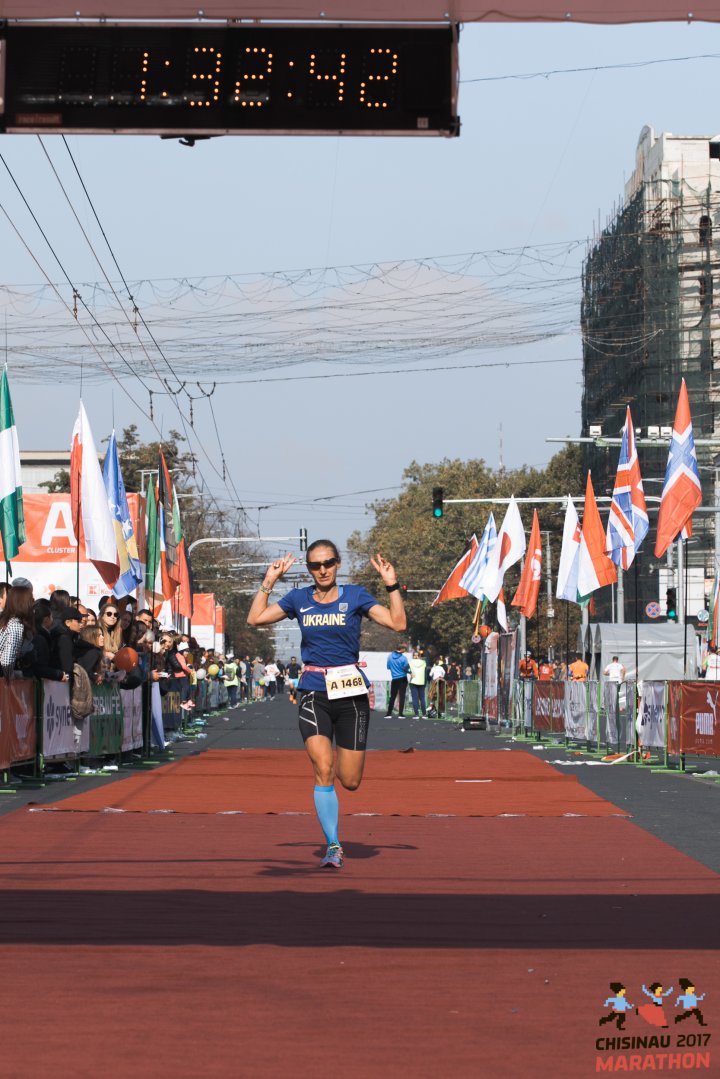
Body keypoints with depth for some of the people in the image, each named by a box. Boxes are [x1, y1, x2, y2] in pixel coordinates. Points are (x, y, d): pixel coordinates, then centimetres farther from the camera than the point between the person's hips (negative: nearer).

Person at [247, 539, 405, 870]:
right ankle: (333, 847, -8)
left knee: (350, 782, 2)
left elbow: (398, 623, -6)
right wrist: (268, 582, 5)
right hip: (314, 695, 1)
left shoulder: (354, 596, 2)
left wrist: (392, 585, -14)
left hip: (350, 693, -1)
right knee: (323, 771, -16)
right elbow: (255, 618, 9)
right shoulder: (299, 599, 8)